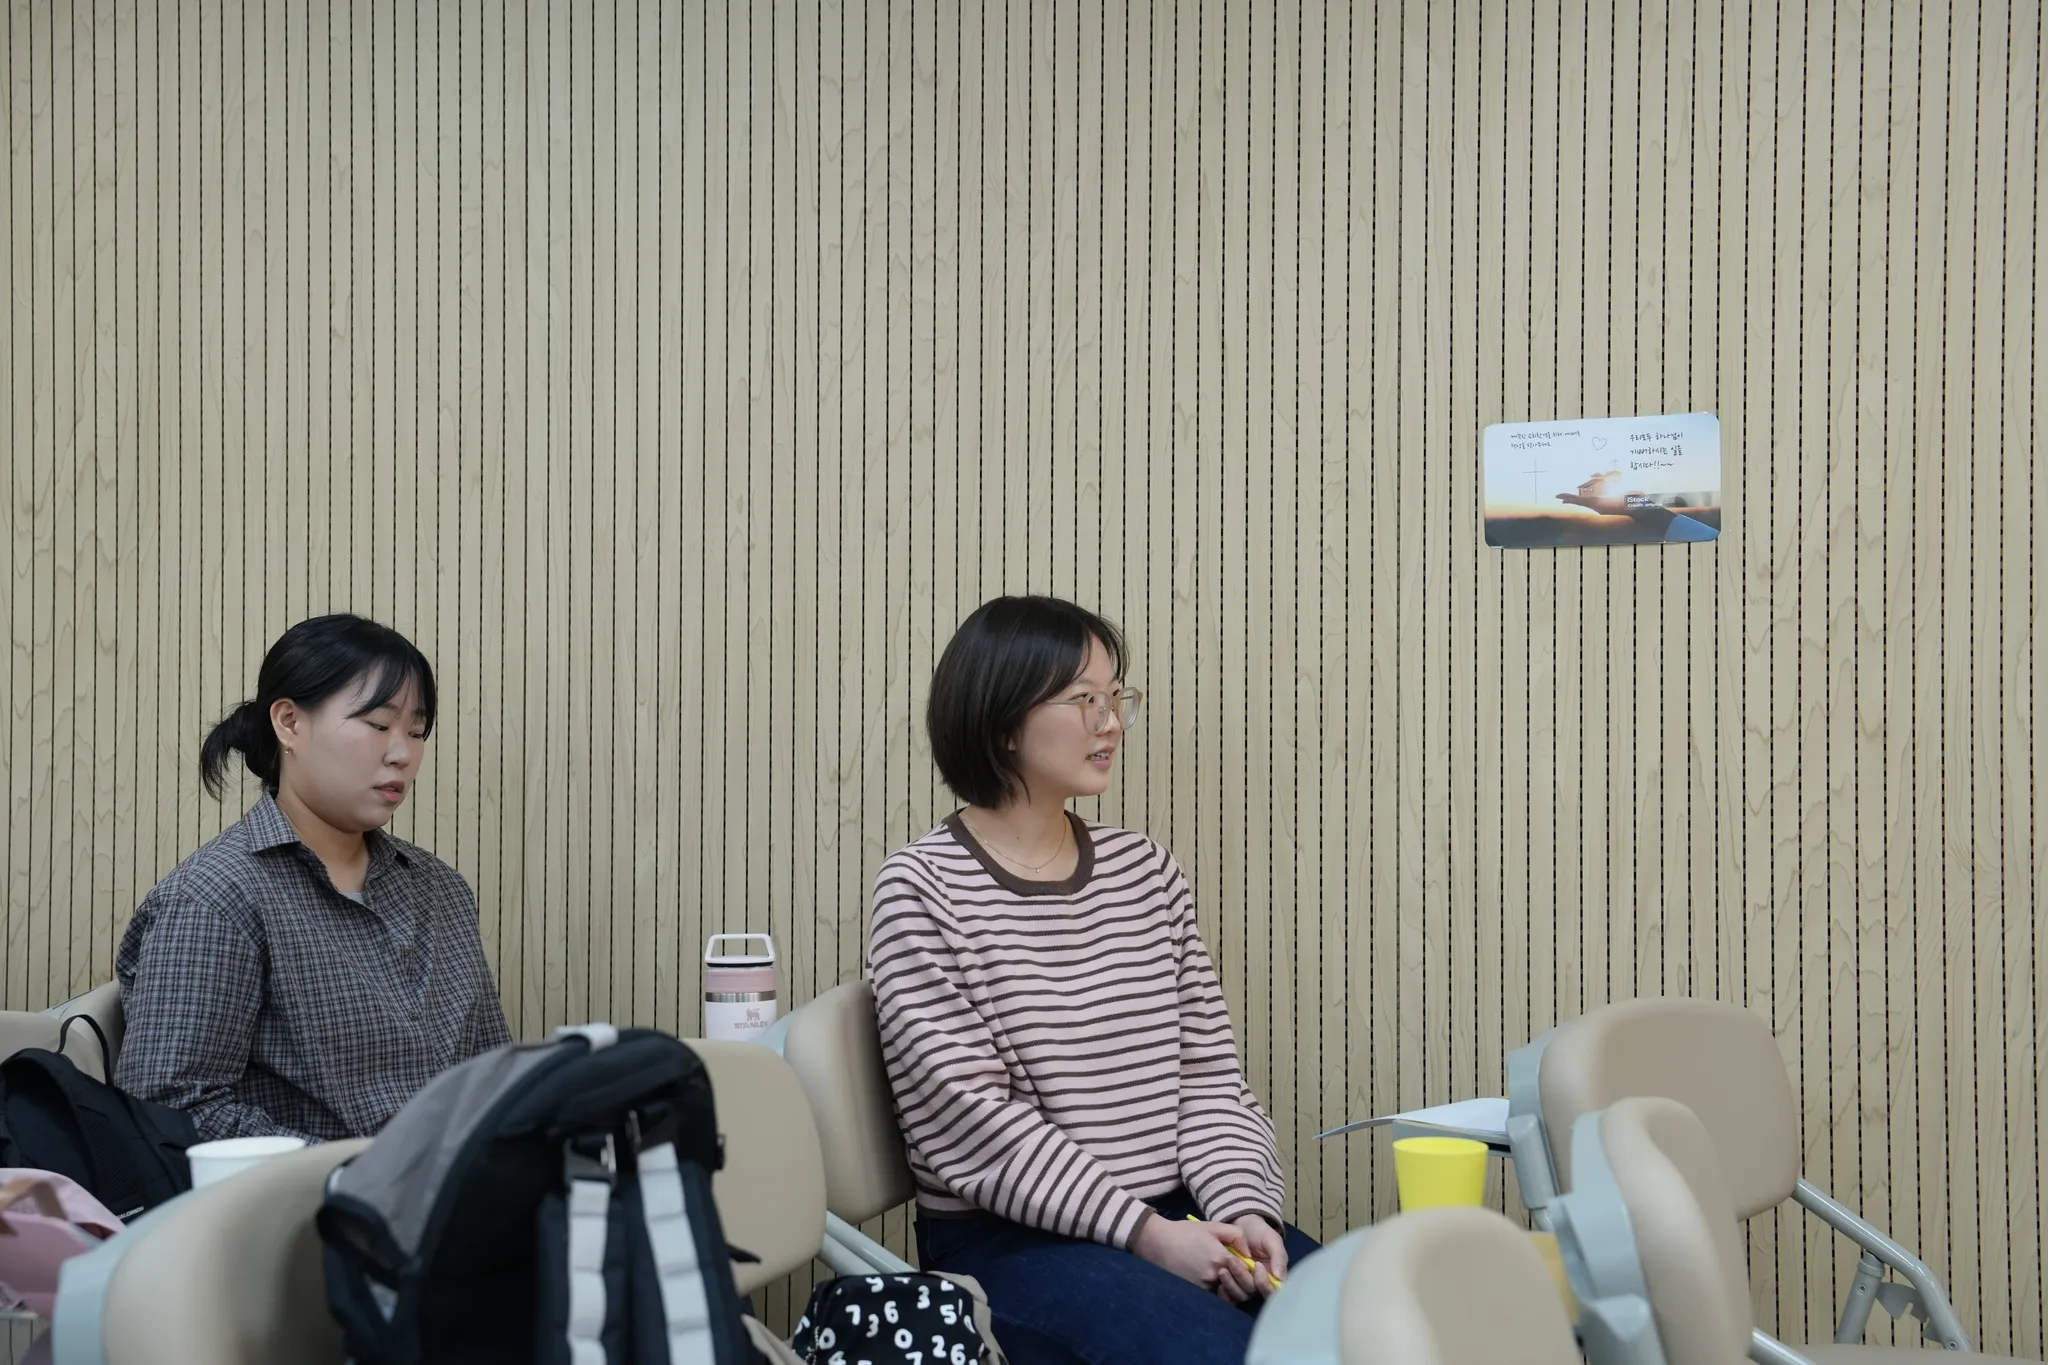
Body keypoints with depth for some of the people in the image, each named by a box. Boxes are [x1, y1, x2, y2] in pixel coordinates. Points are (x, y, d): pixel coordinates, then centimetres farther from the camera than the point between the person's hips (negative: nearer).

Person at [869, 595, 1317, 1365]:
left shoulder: (1146, 872, 10)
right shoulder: (924, 889, -6)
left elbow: (1208, 1075, 10)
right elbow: (964, 1115, -13)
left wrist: (1243, 1208, -10)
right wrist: (1144, 1234, -19)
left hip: (1176, 1215, 6)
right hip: (1006, 1239, -5)